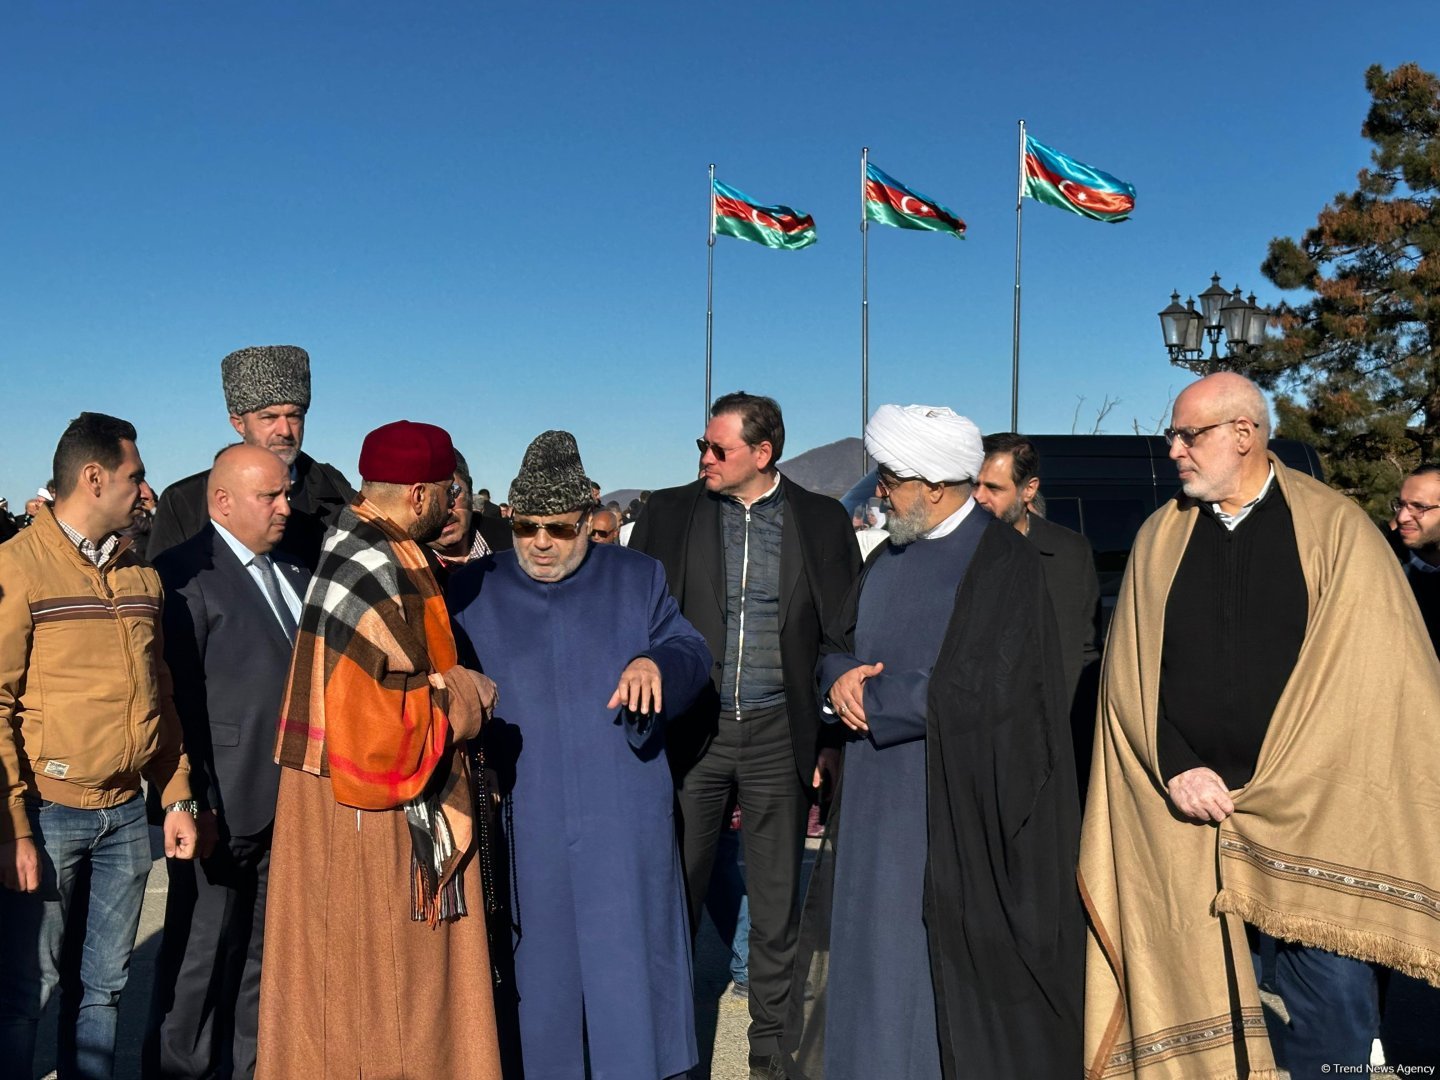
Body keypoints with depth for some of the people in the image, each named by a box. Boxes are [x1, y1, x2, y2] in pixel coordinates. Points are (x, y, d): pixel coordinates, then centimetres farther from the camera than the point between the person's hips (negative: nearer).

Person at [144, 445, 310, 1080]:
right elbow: (175, 701, -14)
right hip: (224, 807, -7)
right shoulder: (184, 574, -10)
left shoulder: (296, 574, 13)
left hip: (292, 806, 7)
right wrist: (194, 802, -17)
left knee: (265, 955, 17)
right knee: (202, 955, 7)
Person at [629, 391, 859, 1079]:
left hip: (778, 733, 0)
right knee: (675, 895, 7)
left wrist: (834, 736, 0)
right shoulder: (668, 513, 3)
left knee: (777, 903, 10)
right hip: (689, 729, 0)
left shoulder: (823, 522, 3)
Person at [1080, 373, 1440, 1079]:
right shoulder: (1160, 536, 8)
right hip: (1183, 811, 2)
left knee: (1334, 1007, 2)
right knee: (1186, 999, 7)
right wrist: (1173, 767, -9)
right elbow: (1128, 672, 5)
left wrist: (1284, 789, -10)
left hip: (1311, 816, -2)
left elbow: (1381, 676, -4)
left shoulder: (1336, 530, 0)